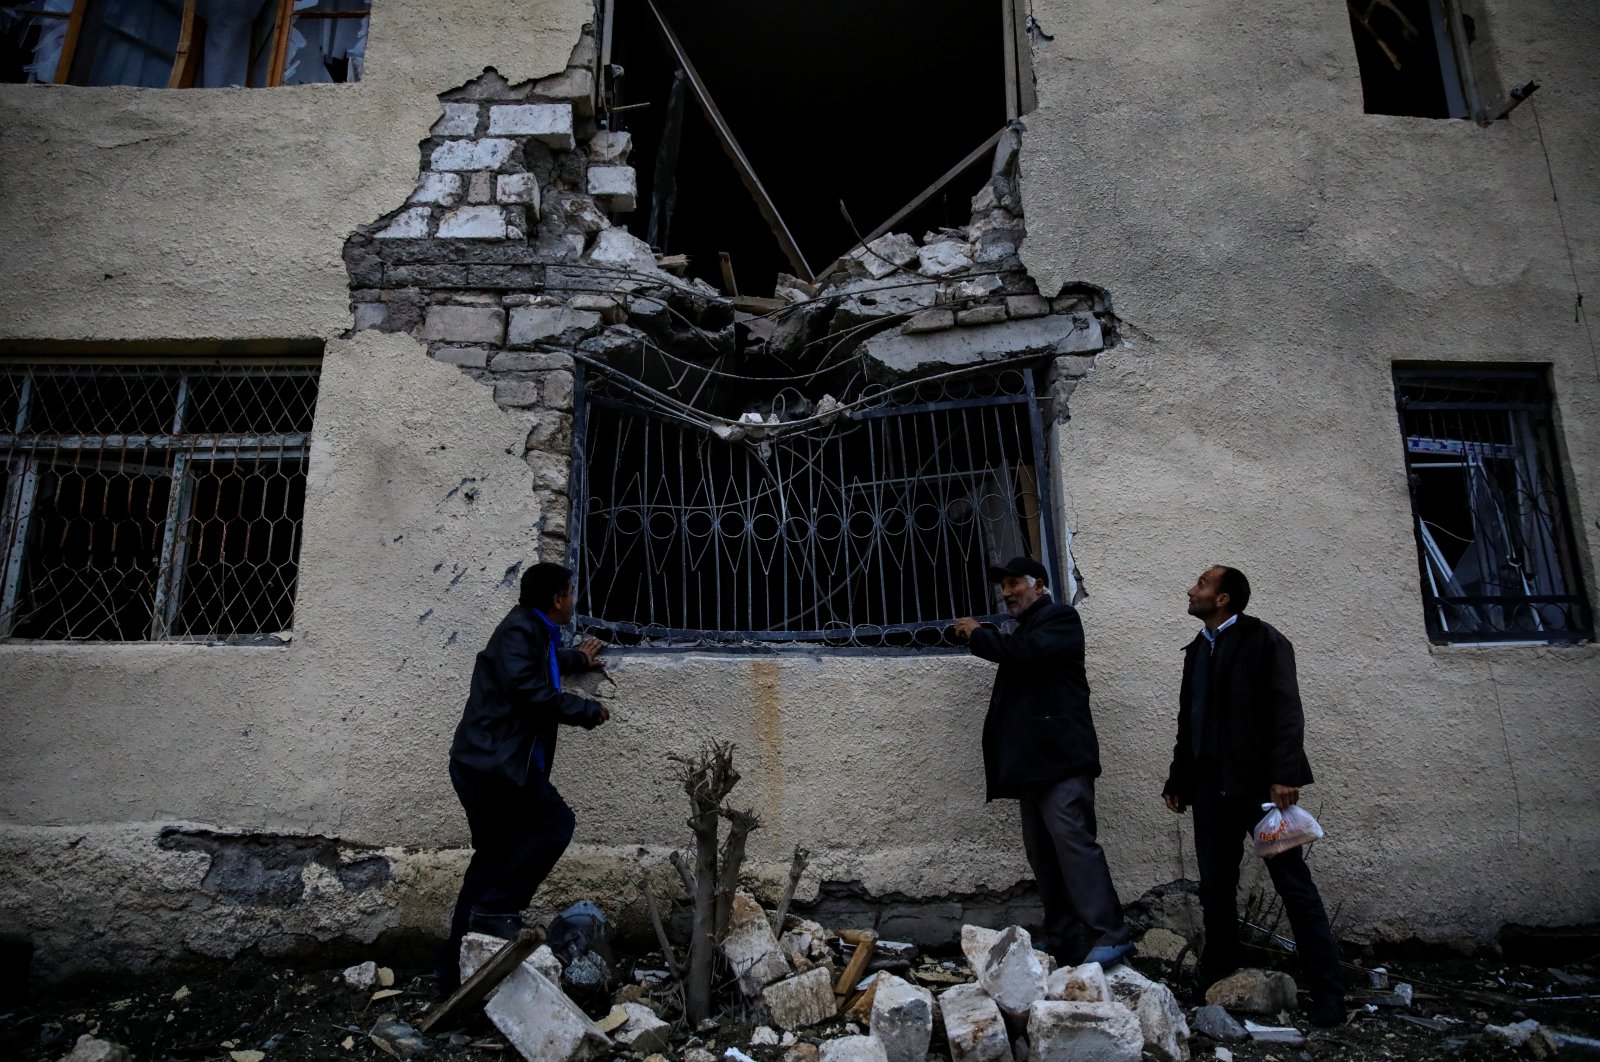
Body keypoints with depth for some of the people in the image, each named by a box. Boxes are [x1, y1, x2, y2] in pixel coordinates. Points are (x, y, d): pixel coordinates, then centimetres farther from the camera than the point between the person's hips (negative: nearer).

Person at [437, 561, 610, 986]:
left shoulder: (534, 632, 19)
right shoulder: (519, 629, -12)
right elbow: (527, 687, -25)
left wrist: (576, 658, 55)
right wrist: (586, 710, -16)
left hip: (487, 761, 11)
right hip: (493, 761, -10)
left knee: (493, 856, 13)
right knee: (554, 823, -8)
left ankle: (457, 962, 20)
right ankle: (495, 909, -5)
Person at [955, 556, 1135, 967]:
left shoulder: (1060, 617, 0)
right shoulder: (1025, 629, 25)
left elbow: (1025, 652, -17)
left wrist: (978, 633, -5)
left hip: (1061, 757, -9)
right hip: (1033, 761, 9)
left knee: (1072, 841, -15)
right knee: (1042, 852, 6)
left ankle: (1110, 935, -11)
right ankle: (1063, 938, 10)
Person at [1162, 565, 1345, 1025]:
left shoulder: (1263, 640, -3)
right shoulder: (1197, 650, 16)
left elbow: (1286, 710, -12)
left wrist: (1283, 774, -22)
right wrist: (1177, 779, 17)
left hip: (1257, 781, -6)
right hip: (1210, 784, 6)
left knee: (1294, 885, 0)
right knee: (1215, 890, 11)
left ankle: (1327, 991, 10)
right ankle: (1216, 981, 21)